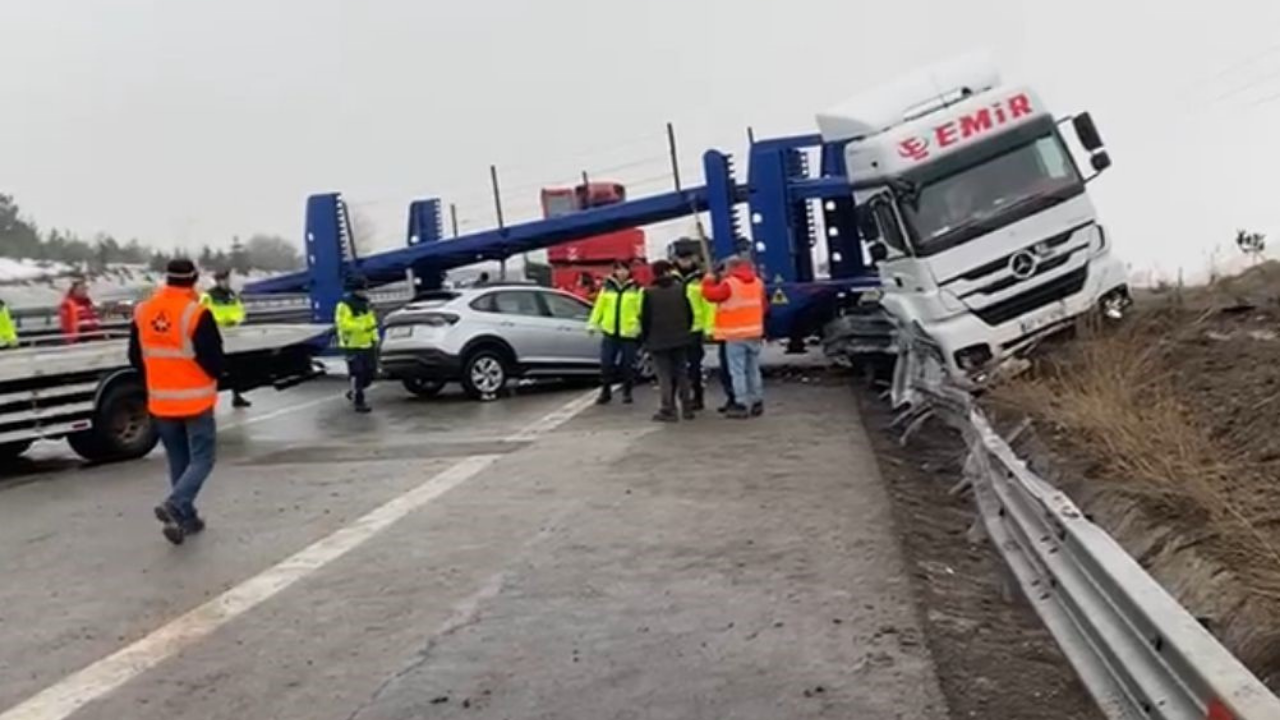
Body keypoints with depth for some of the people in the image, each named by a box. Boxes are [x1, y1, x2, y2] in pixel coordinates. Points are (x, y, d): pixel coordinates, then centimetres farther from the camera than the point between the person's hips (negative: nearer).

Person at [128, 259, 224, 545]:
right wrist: (214, 376, 7)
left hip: (161, 401, 6)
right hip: (195, 400, -6)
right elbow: (214, 360, -16)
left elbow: (136, 357, 12)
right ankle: (175, 506, -18)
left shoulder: (143, 312, 2)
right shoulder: (197, 314, -18)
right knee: (201, 458, 2)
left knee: (178, 460, 16)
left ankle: (186, 517, 20)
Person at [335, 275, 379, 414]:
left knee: (370, 373, 10)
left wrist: (375, 339, 13)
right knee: (357, 375, -5)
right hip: (353, 346, -8)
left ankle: (353, 393, 32)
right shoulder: (345, 305, -14)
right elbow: (343, 324, -23)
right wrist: (362, 326, -29)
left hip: (368, 345, 8)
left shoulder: (366, 304, 13)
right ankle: (358, 402, 5)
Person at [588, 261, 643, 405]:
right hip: (610, 333, 2)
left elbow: (642, 310, -2)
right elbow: (598, 307, 8)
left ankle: (627, 393, 17)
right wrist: (593, 323, 3)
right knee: (606, 364, 2)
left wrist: (641, 327, -10)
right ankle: (605, 392, 13)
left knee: (628, 365, 4)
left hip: (629, 334, -2)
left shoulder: (636, 289, 2)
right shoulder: (607, 288, 8)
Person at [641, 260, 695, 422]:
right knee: (682, 373, 12)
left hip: (658, 341, -4)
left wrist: (645, 338, 5)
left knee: (665, 376, -1)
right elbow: (689, 314, 6)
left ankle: (668, 410, -2)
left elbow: (645, 319, -8)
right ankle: (687, 407, 16)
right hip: (680, 340, 4)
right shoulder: (680, 289, 1)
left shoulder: (649, 293, -9)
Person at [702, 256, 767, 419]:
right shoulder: (757, 282, 9)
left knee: (738, 371, -3)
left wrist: (708, 280, 9)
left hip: (735, 334, -7)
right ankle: (757, 403, 18)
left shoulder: (729, 284, -13)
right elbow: (763, 306, 16)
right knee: (753, 370, 14)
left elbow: (710, 293, -9)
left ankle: (741, 405, -4)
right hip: (754, 332, 7)